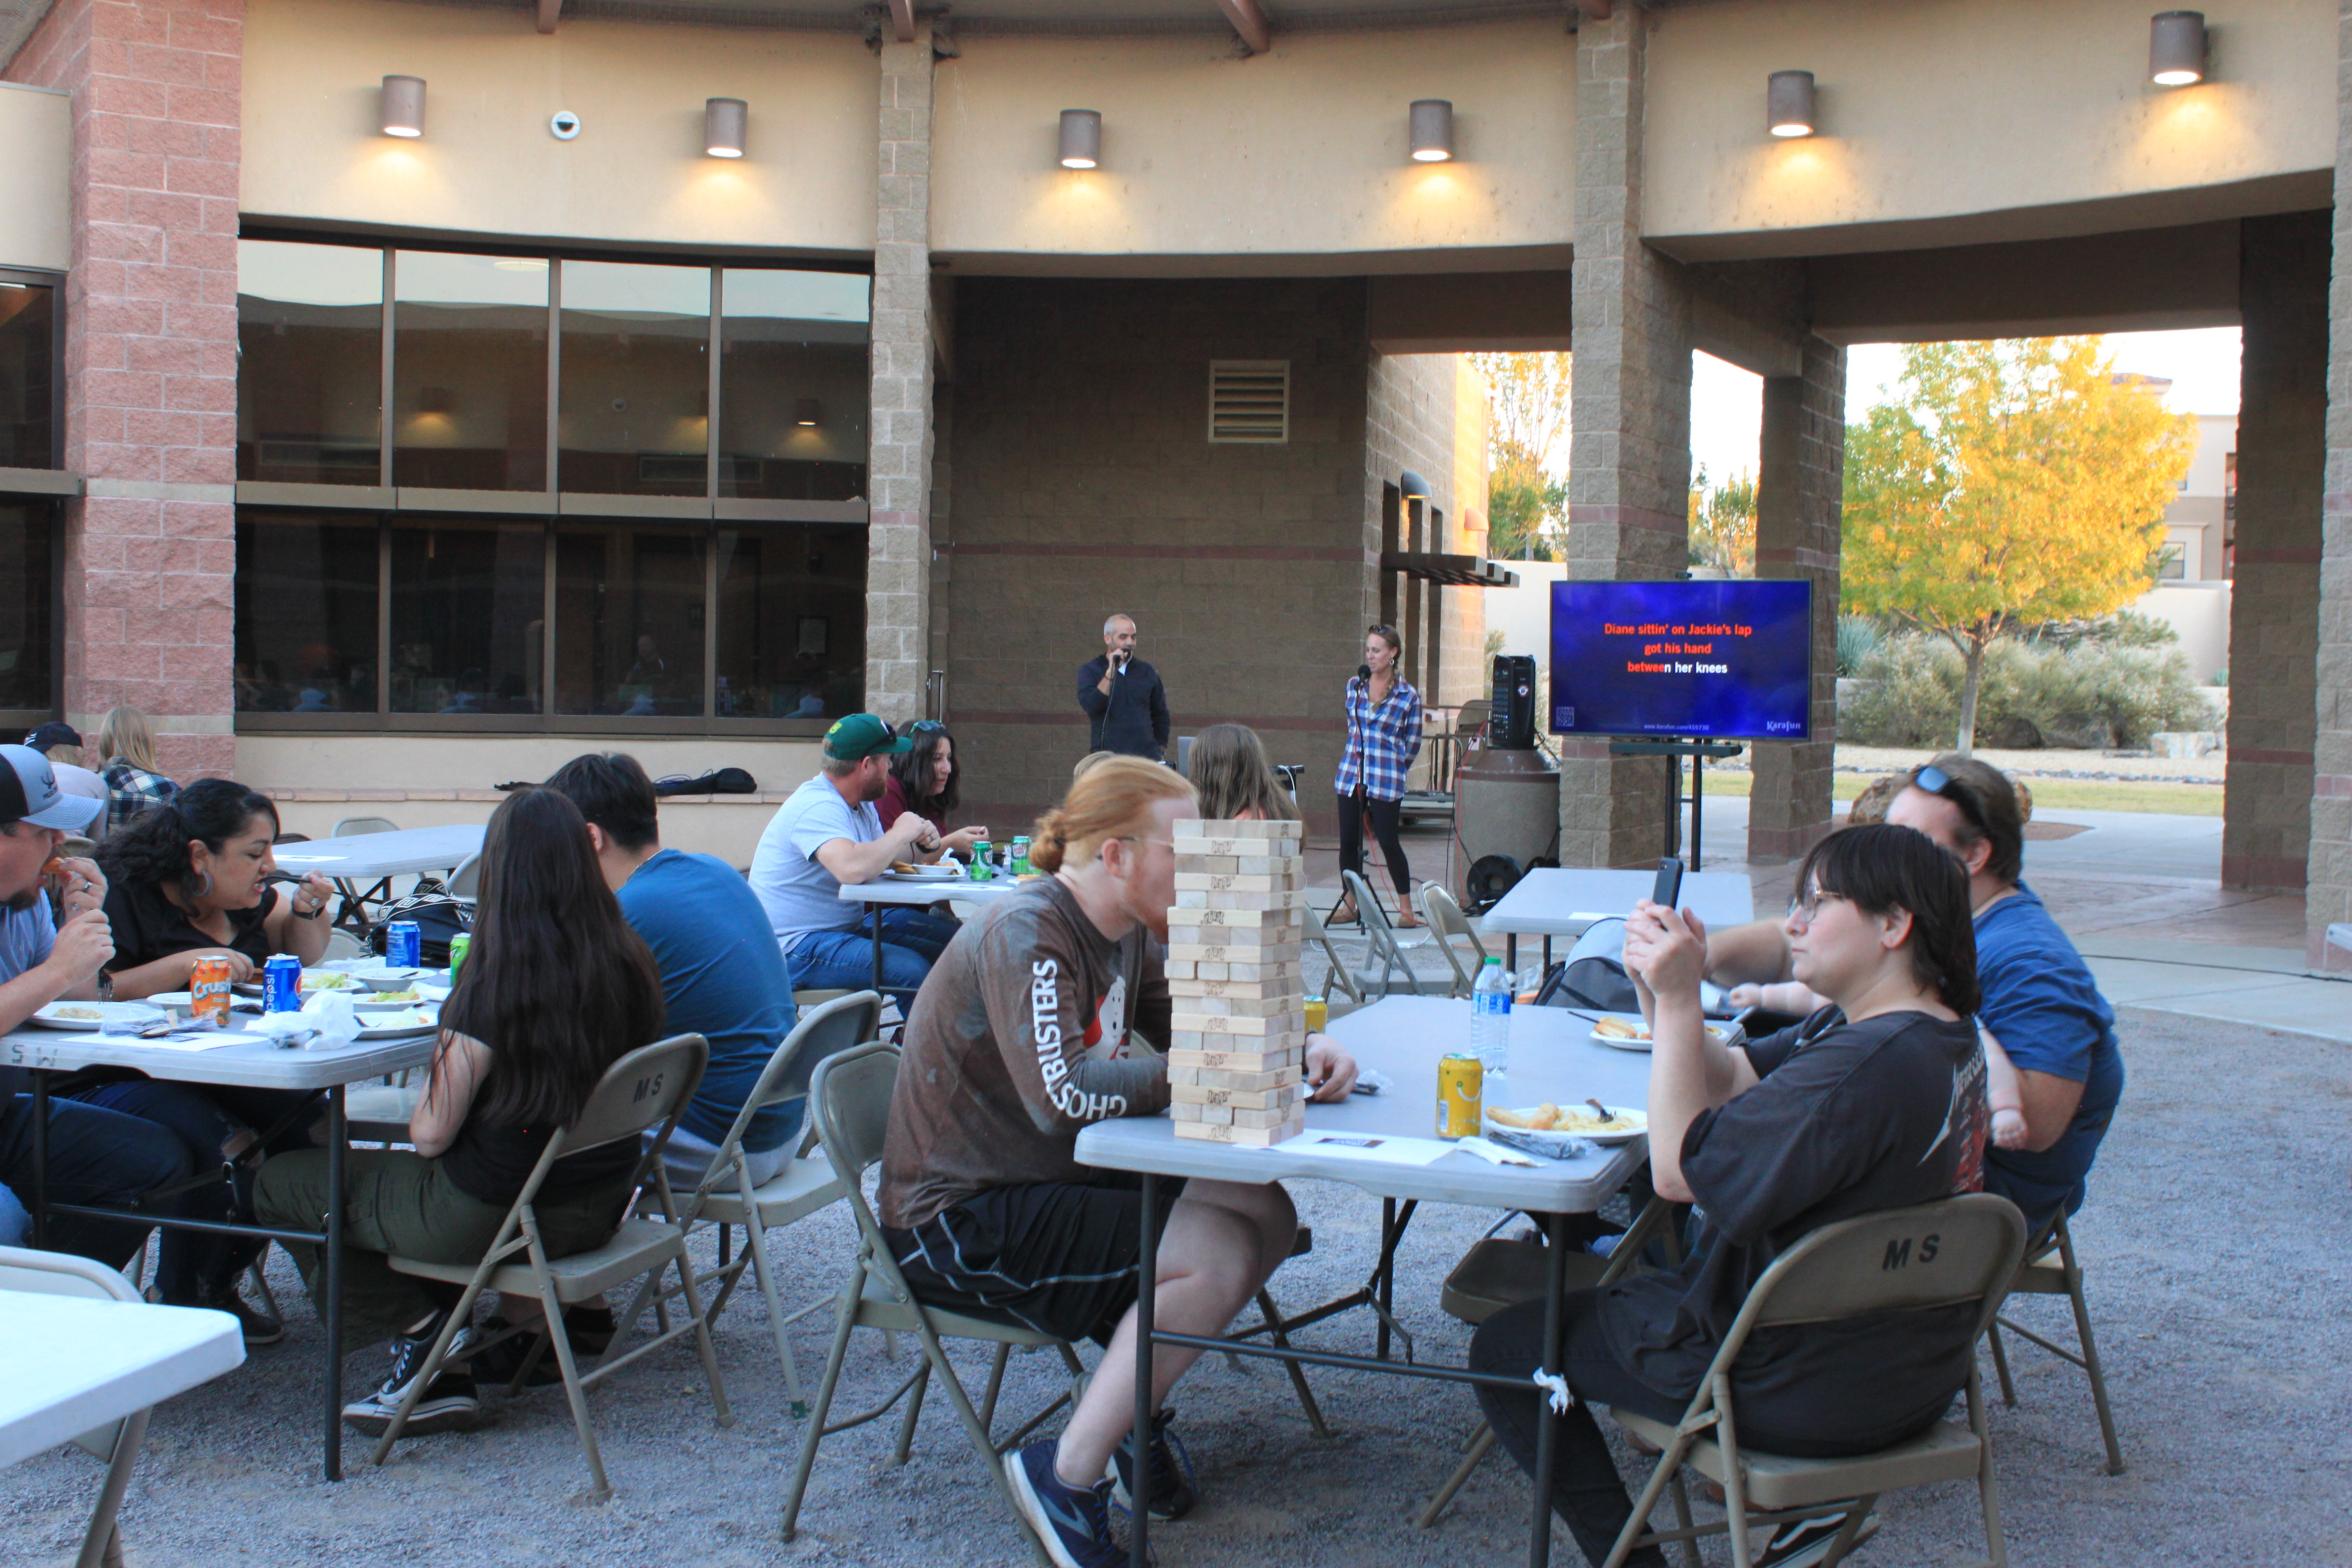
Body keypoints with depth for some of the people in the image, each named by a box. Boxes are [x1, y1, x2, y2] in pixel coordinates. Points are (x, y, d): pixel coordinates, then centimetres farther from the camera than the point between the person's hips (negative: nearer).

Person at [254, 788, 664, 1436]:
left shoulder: (495, 988, -24)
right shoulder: (630, 964, -7)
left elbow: (431, 1135, -16)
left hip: (491, 1218, -7)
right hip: (598, 1211, 7)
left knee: (280, 1183, 12)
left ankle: (422, 1332, 5)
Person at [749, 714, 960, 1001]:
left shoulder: (861, 805, 12)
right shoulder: (817, 808, -22)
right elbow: (853, 869, -38)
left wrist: (923, 847, -1)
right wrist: (900, 834, -21)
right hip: (795, 947, -11)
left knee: (951, 941, 7)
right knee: (914, 971, -28)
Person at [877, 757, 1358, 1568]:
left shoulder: (1125, 930, 6)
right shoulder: (1024, 932, -22)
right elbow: (1065, 1093, -34)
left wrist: (1301, 1048, -3)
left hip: (1052, 1183, 10)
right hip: (956, 1222, -9)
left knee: (1268, 1214, -1)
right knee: (1217, 1256, -23)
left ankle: (1133, 1408, 12)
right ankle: (1068, 1474, -10)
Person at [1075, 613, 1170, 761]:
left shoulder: (1147, 672, 14)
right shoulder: (1089, 671, 5)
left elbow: (1161, 715, 21)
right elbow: (1090, 706, -12)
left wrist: (1161, 750, 13)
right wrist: (1111, 672, -13)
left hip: (1146, 754, 3)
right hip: (1107, 753, -2)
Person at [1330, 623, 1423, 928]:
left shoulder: (1408, 696, -4)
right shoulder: (1354, 684, 8)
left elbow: (1412, 745, 4)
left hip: (1387, 781, -4)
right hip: (1351, 774, 4)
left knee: (1388, 842, -5)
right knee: (1348, 841, 4)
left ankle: (1406, 908, 5)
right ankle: (1349, 905, 16)